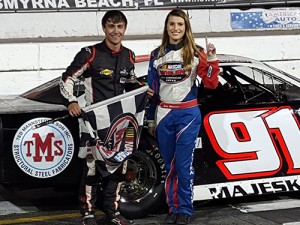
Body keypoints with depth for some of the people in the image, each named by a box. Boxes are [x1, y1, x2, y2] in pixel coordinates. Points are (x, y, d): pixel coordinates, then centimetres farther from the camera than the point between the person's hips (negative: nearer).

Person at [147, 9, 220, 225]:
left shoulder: (195, 53, -2)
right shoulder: (157, 55, 6)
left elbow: (211, 84, -6)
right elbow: (152, 89, 12)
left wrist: (212, 59, -18)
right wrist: (151, 119, 14)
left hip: (188, 114, -3)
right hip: (164, 115, 3)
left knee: (183, 164, -5)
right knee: (170, 165, 8)